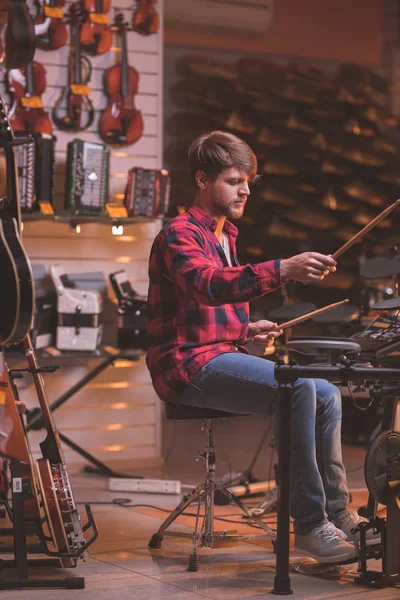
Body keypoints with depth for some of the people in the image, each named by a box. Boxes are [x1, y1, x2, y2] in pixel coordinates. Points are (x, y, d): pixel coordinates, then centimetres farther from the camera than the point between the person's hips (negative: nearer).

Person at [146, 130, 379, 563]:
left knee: (327, 394, 0)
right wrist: (284, 270, -45)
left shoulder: (224, 236, 21)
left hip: (221, 355, 10)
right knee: (297, 389, -28)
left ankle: (335, 512, 4)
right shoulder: (179, 235, -11)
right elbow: (208, 285, -34)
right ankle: (309, 525, -24)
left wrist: (246, 330, 9)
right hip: (188, 366, -10)